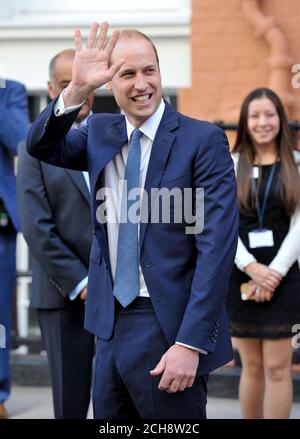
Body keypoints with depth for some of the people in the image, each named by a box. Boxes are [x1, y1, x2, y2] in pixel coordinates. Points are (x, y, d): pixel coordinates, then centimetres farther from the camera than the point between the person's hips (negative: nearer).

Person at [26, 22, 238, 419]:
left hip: (169, 327, -5)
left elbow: (217, 248, -14)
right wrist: (77, 90, -24)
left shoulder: (203, 140, -9)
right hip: (110, 326, 5)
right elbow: (42, 147, -7)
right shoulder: (101, 132, 9)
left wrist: (190, 343, -20)